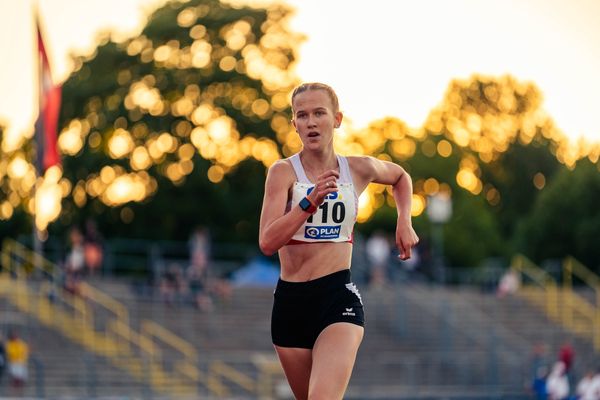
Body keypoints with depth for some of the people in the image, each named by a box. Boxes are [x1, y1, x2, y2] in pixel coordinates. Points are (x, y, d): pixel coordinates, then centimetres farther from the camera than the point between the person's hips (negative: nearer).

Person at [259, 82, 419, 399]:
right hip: (290, 301, 1)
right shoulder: (283, 172, -5)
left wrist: (404, 222, 15)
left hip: (338, 297, -1)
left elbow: (400, 177, 28)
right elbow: (267, 242, -18)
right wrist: (310, 202, -27)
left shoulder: (359, 169, 3)